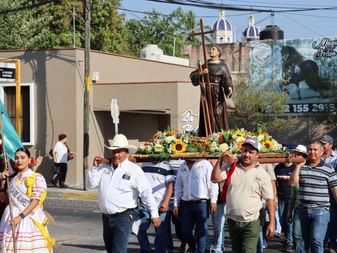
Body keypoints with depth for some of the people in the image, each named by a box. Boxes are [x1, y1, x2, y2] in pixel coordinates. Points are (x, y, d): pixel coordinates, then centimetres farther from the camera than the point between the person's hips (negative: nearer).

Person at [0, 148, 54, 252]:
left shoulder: (37, 178, -4)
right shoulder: (13, 178, 14)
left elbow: (35, 201, -12)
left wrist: (20, 216, -20)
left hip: (28, 216, -5)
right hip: (10, 216, 5)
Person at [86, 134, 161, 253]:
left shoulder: (134, 170, -5)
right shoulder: (105, 167, 9)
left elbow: (147, 193, -7)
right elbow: (91, 184, 8)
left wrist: (154, 214, -11)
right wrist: (95, 167, -6)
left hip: (123, 217, -6)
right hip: (106, 217, 6)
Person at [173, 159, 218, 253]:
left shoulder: (205, 164, 0)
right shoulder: (182, 167, 14)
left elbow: (212, 184, -4)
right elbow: (178, 187, 18)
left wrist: (213, 201, -10)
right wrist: (176, 204, 12)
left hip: (202, 204, -4)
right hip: (186, 205, 5)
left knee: (201, 233, -1)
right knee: (185, 233, 5)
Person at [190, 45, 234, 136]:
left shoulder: (222, 66, 0)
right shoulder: (205, 65, 12)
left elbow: (227, 79, -13)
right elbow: (192, 76, 6)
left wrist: (229, 87, -34)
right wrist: (201, 73, -14)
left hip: (217, 94, -5)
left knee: (217, 116, -8)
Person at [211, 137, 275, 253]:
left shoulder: (262, 174, 1)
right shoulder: (231, 167, 5)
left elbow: (269, 199, 2)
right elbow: (215, 178, -7)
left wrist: (272, 223, -1)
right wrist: (220, 160, -13)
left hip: (251, 222, -3)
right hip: (233, 221, 3)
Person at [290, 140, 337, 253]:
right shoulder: (302, 166, 9)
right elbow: (293, 183, -1)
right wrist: (298, 166, -4)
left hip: (321, 211, -4)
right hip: (303, 209, 4)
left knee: (316, 241, -15)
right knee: (307, 241, 12)